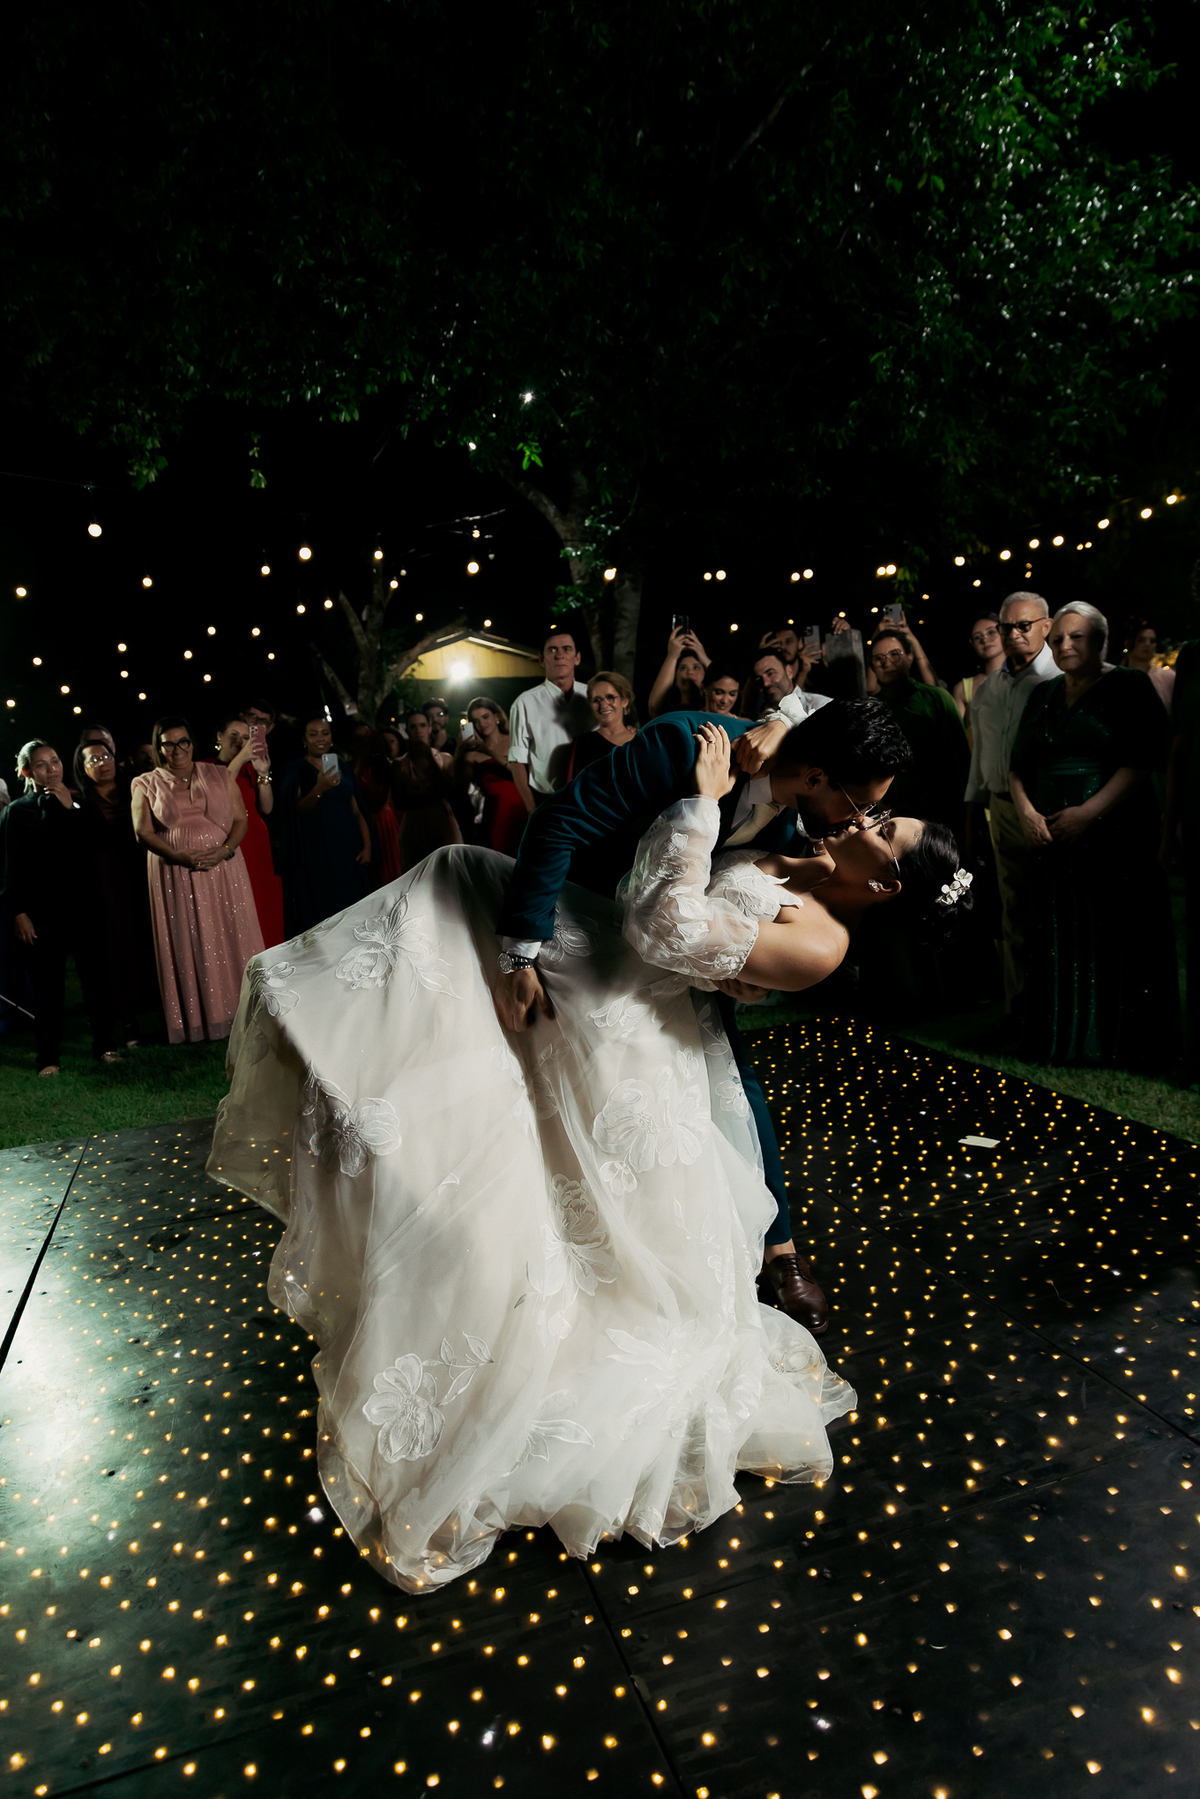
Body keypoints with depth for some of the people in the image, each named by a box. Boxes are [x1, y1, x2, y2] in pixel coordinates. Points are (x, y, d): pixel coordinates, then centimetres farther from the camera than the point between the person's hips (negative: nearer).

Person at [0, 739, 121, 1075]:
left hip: (84, 906, 2)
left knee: (96, 976, 2)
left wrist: (71, 809, -6)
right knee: (47, 984, 1)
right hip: (43, 912, -2)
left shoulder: (78, 803, 13)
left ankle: (104, 1045, 15)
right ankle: (48, 1057, 11)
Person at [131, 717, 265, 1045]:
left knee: (230, 939, 1)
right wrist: (180, 856, -17)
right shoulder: (146, 785, 8)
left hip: (223, 868, 1)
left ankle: (238, 1012, 9)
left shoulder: (219, 775, 10)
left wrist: (224, 850, -13)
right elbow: (143, 831, -2)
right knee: (186, 945, 1)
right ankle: (197, 1020, 7)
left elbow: (241, 819, 6)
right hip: (174, 877, -1)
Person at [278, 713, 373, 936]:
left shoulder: (342, 767, 14)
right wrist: (319, 789, -31)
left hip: (348, 852, 4)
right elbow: (298, 810, -13)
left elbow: (356, 811, 13)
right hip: (316, 853, -4)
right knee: (322, 913, -7)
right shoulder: (295, 770, 1)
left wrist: (367, 846, 1)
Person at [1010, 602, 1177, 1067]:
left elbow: (1143, 759, -11)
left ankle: (1123, 1048, 11)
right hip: (1052, 842, 5)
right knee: (1059, 943, 6)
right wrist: (1026, 811, -4)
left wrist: (1089, 811, -18)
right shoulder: (1042, 696, 16)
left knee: (1116, 945, -1)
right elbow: (1019, 766, 14)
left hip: (1116, 838, -5)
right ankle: (1064, 1044, 16)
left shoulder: (1128, 687, 0)